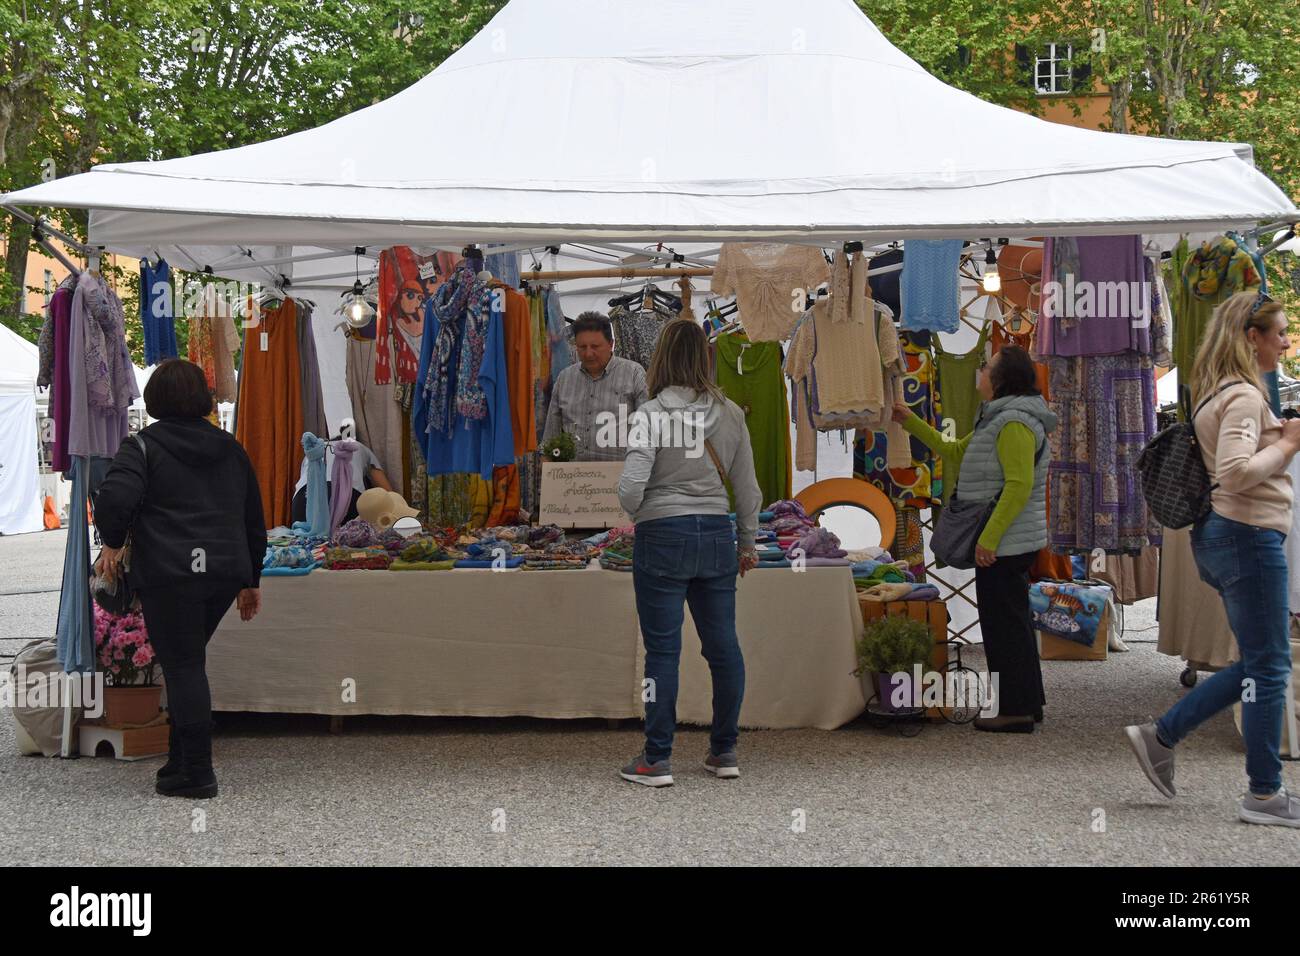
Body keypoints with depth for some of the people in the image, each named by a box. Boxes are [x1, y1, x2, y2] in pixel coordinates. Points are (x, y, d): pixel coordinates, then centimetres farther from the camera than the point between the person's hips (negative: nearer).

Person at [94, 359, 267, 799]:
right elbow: (254, 518, 21)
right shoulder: (230, 448, 17)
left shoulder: (142, 446, 0)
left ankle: (197, 773, -2)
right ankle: (181, 760, 20)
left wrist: (113, 543, 0)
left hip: (169, 574, -6)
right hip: (225, 571, 6)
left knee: (182, 667, -2)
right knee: (187, 663, 17)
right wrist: (250, 580, 27)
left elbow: (116, 497, -19)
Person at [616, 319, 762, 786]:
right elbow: (748, 489, 9)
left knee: (663, 650, 2)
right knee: (723, 646, 11)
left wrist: (635, 512, 5)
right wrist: (747, 542, 20)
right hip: (717, 535, 4)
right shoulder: (730, 414, 3)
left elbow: (631, 487, -18)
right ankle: (725, 752, 21)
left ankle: (657, 760, 8)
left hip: (663, 536, -4)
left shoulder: (651, 414, -11)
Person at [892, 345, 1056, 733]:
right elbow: (954, 451, 26)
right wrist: (911, 422, 24)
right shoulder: (999, 419, 17)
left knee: (1004, 622, -4)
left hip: (1004, 543, -11)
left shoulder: (1015, 423, -18)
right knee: (1013, 620, 16)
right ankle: (1027, 702, 25)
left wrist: (988, 537, -24)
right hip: (1009, 542, 11)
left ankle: (1015, 709, 2)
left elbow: (1019, 485, -25)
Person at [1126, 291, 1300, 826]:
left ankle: (1160, 737, 16)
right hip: (1248, 536, -10)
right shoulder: (1244, 395, -15)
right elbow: (1236, 471, -28)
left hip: (1225, 535, 10)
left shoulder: (1221, 393, 16)